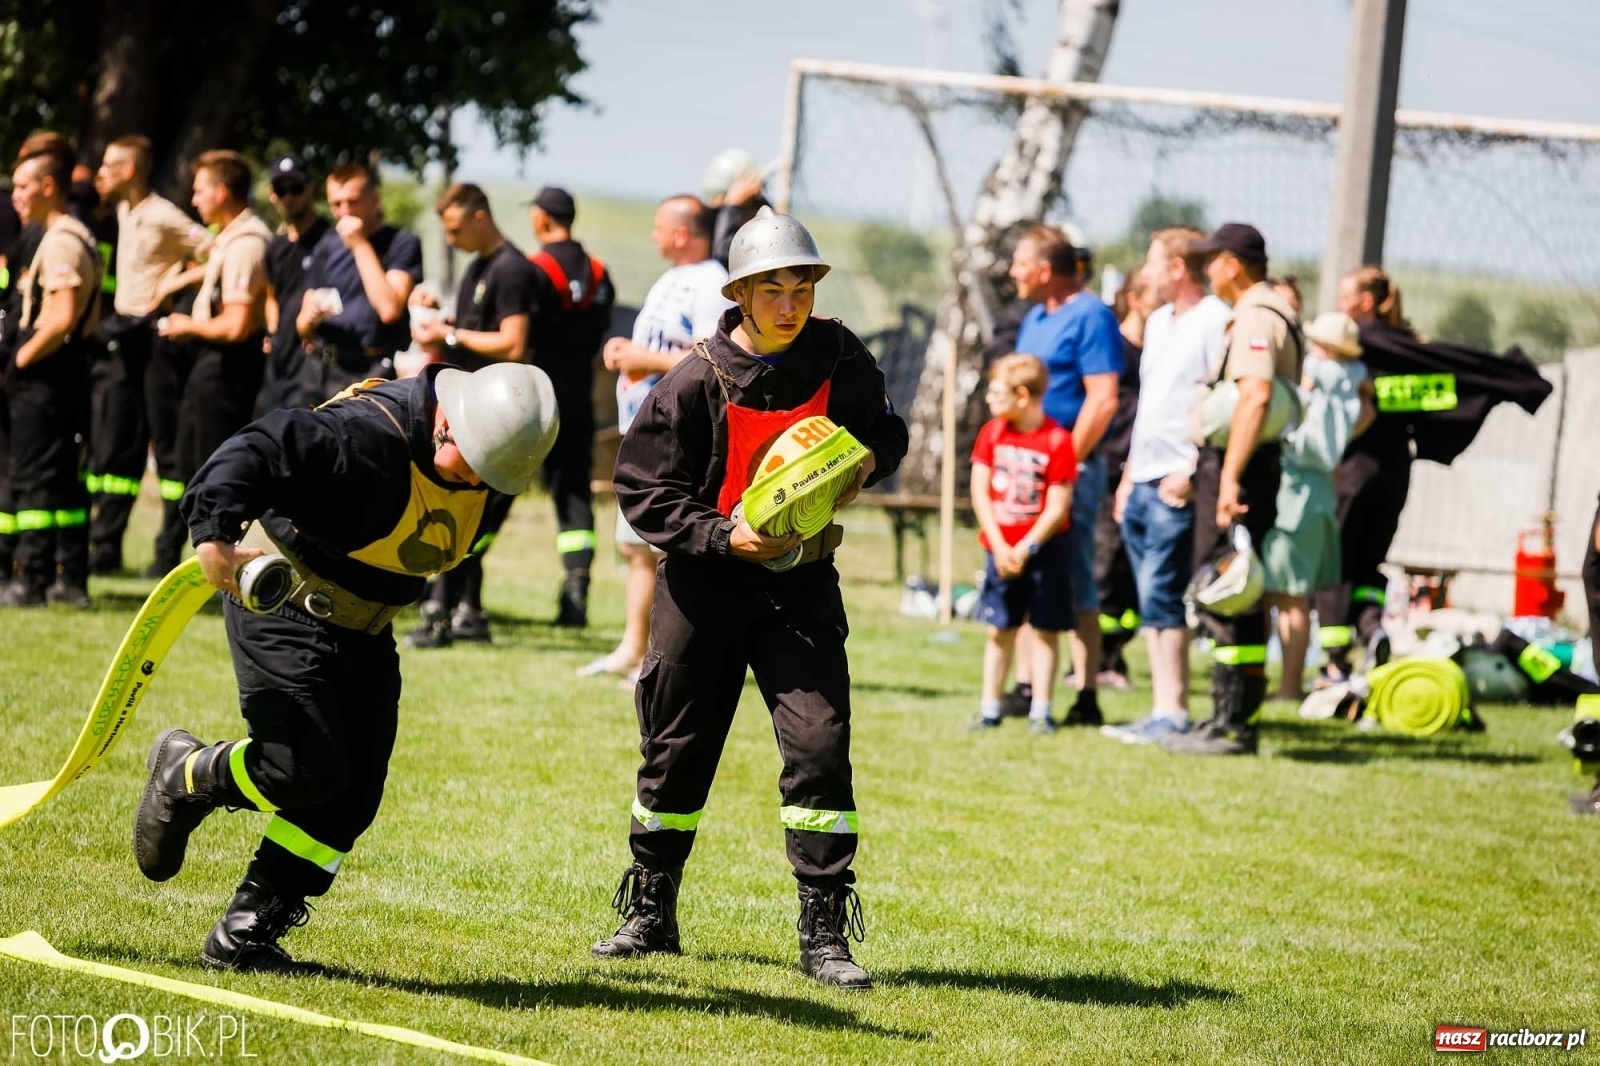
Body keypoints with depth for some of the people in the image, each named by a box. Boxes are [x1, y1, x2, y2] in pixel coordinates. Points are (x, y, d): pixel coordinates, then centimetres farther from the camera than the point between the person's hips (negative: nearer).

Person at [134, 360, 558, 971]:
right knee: (307, 770, -19)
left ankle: (244, 936, 8)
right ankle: (182, 776, 11)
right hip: (280, 606, -8)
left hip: (362, 632, 8)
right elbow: (255, 451, -35)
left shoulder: (484, 465, -2)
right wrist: (215, 536, -45)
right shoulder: (367, 435, -29)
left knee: (351, 795, 0)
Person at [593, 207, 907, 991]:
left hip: (801, 580, 1)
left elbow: (884, 427, 13)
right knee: (678, 750, 9)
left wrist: (869, 458, -10)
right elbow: (643, 491, -9)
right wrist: (723, 536, -21)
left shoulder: (838, 358, -4)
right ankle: (649, 916, 27)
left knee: (819, 743, -11)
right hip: (706, 580, -1)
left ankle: (825, 934, -4)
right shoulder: (697, 381, -12)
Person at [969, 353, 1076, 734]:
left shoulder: (1057, 441, -12)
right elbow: (979, 491, -1)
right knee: (999, 630, 8)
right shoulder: (992, 433, 2)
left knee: (1045, 629, 2)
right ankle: (989, 708, 15)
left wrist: (1024, 549, -16)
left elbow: (1058, 507, -13)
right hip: (1000, 548, 4)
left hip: (1042, 549, -4)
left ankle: (1040, 711, 8)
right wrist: (999, 547, -10)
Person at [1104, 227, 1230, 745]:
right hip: (1142, 484, 9)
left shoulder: (1216, 321, -10)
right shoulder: (1158, 323, 19)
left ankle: (1173, 712, -9)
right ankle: (1159, 710, 11)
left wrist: (1191, 470, -21)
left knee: (1162, 595, -11)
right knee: (1151, 601, 8)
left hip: (1178, 484, -9)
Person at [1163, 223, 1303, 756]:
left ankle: (1233, 727, -8)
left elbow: (1255, 395, -28)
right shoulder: (1275, 312, 19)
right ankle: (1235, 715, 18)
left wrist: (1229, 477, -32)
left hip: (1238, 464, -11)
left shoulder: (1255, 317, -15)